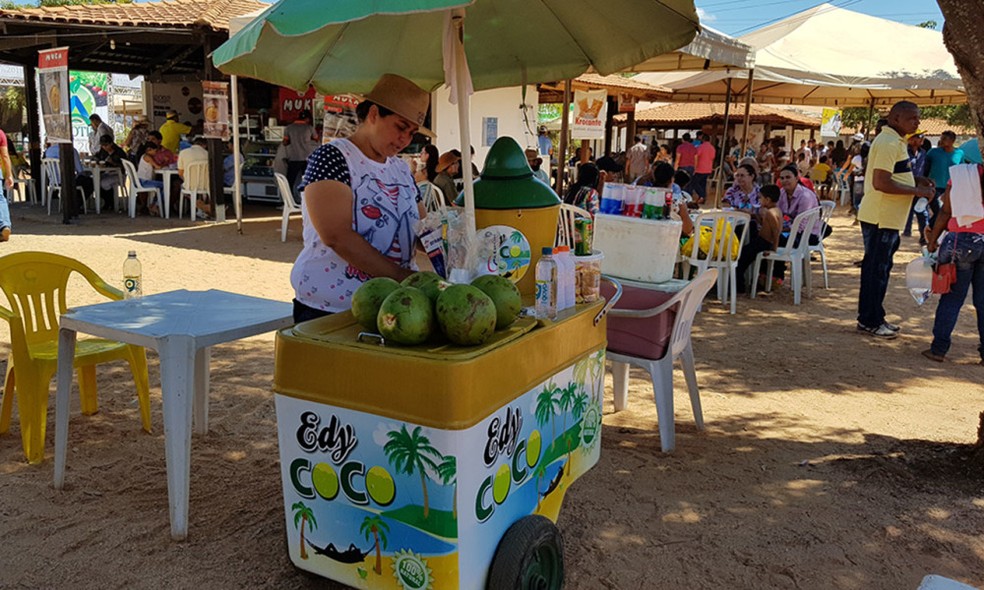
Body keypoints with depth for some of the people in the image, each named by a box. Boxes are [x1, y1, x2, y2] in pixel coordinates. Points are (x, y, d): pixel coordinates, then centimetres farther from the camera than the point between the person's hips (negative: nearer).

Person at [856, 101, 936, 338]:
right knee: (876, 269, -3)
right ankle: (870, 321, 5)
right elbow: (880, 183, -25)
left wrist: (915, 180, 12)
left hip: (885, 217, 11)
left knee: (878, 268, 15)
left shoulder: (893, 141, 17)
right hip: (881, 218, -11)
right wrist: (917, 191, -17)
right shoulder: (888, 143, -17)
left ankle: (873, 318, 24)